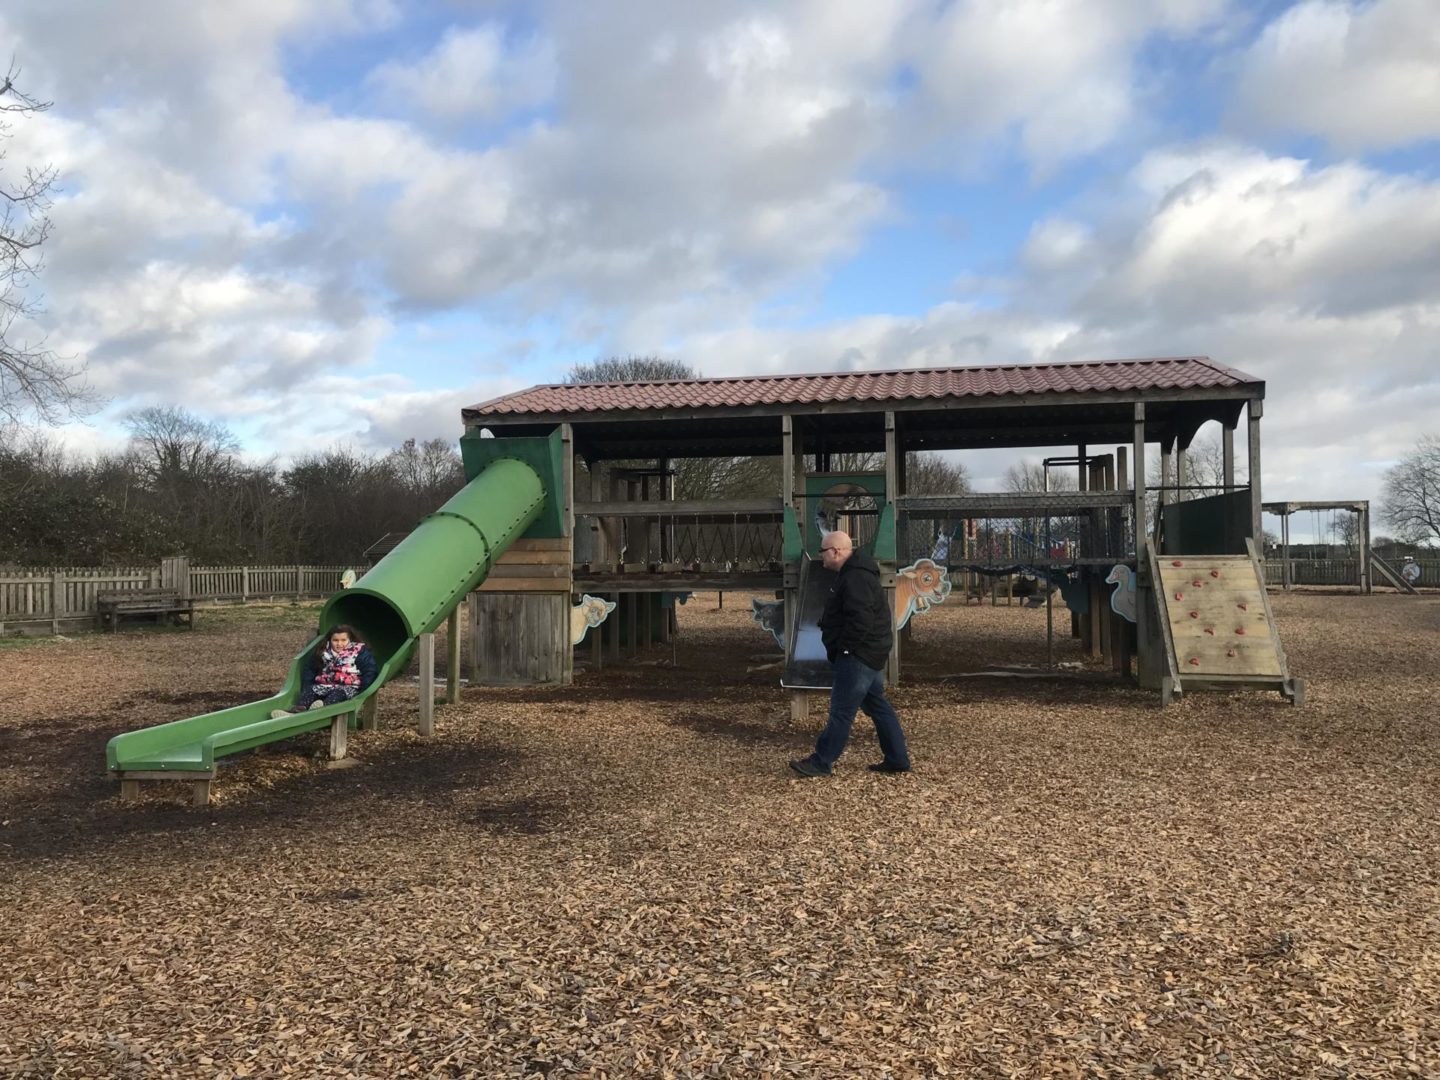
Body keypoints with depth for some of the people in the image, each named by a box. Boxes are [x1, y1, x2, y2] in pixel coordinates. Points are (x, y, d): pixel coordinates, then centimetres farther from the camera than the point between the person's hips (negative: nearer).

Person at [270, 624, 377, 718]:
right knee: (310, 690, -21)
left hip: (348, 688, -5)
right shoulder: (322, 652, 10)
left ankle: (323, 708, -67)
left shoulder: (360, 652, -3)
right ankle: (298, 710, -48)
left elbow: (369, 673, -6)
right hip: (325, 685, 5)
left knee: (338, 693, -36)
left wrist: (362, 691, -17)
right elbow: (309, 669, 20)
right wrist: (306, 686, 7)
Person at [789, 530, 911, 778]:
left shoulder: (856, 579, -21)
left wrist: (843, 648, -21)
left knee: (841, 709, -4)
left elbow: (860, 620, -29)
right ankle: (898, 759, 20)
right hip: (870, 654, 11)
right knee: (877, 705, 15)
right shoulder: (852, 573, 14)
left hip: (858, 655, -11)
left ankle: (821, 762, 3)